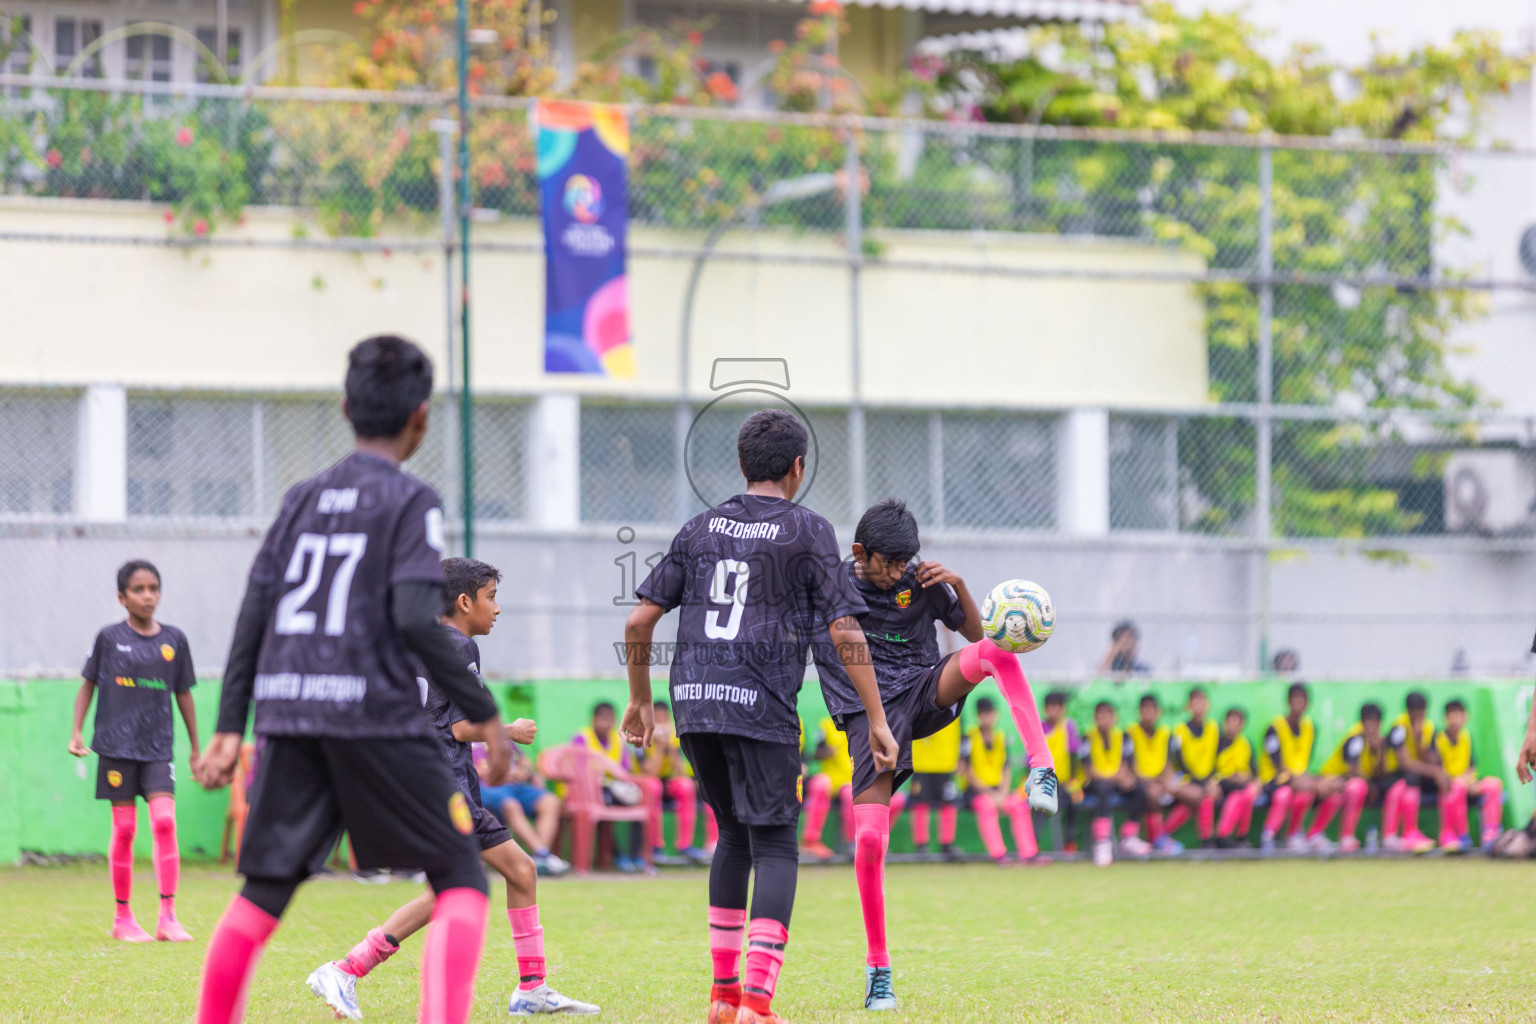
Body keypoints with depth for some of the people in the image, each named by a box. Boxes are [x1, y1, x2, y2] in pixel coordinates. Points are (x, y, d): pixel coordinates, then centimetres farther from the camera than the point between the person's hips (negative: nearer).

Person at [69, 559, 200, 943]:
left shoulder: (174, 639, 5)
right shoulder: (109, 638, 1)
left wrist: (195, 748, 15)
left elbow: (183, 694, 13)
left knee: (165, 821, -13)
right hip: (117, 743, -1)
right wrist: (77, 731, -1)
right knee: (124, 828, 0)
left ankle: (168, 916, -12)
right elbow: (88, 684, 9)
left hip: (158, 747, 1)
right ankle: (122, 917, 12)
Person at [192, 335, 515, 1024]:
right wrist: (484, 714, -8)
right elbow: (416, 619, -14)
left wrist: (229, 727, 13)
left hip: (288, 717, 5)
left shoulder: (302, 499, 14)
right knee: (460, 882, 2)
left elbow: (253, 615, 11)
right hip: (377, 716, -5)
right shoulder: (411, 502, -2)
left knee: (263, 890, 11)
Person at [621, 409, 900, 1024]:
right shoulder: (808, 532, 2)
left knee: (734, 834, 21)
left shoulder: (701, 528, 15)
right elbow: (844, 633, -5)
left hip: (694, 701, 5)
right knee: (774, 846, -2)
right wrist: (877, 719, -2)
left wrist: (640, 700, 23)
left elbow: (639, 620, 12)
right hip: (761, 707, -5)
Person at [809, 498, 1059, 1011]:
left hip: (926, 693, 1)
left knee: (996, 649, -29)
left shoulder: (921, 582, 3)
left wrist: (958, 585, -9)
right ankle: (877, 968, 2)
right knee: (870, 839, -13)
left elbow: (975, 633, 7)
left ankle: (1041, 769, -33)